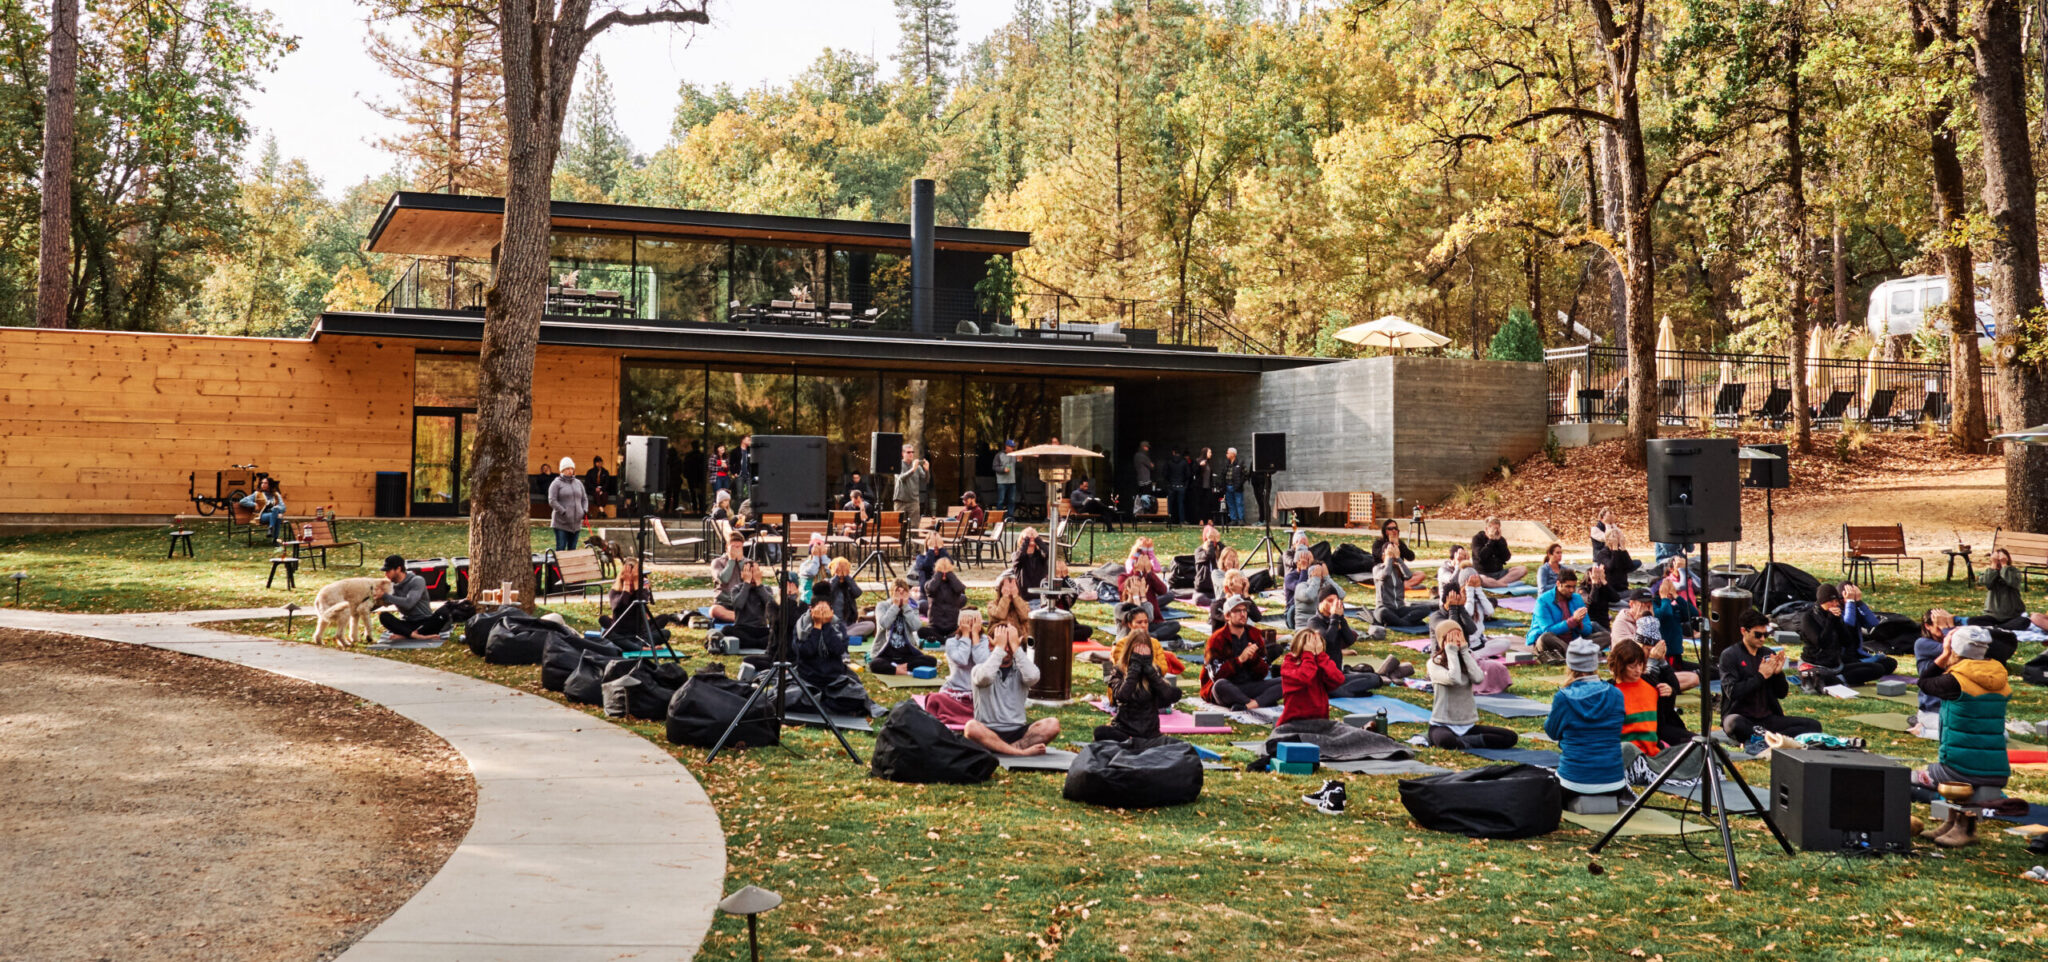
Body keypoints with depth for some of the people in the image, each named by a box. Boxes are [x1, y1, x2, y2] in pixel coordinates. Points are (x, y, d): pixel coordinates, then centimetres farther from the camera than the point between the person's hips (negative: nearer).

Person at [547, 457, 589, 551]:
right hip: (561, 523, -5)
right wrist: (564, 512, -19)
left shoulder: (578, 483, 15)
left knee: (572, 549, 8)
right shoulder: (556, 483, -2)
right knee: (560, 549, -9)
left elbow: (584, 499, 20)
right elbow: (552, 501, -10)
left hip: (576, 523, 5)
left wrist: (585, 511, 2)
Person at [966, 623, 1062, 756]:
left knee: (1052, 725, -23)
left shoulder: (1020, 670, 9)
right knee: (972, 728, -36)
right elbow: (985, 676, -23)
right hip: (988, 733, -2)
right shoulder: (979, 669, 3)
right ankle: (1023, 752, -32)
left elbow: (1032, 677, -16)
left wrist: (1015, 647, -12)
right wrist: (999, 647, -15)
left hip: (1017, 731, 2)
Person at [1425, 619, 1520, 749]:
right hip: (1442, 725, -6)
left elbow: (1478, 678, -10)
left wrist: (1464, 651, -5)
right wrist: (1451, 651, -12)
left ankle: (1462, 742, -13)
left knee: (1511, 737, -13)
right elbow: (1454, 679, -24)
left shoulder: (1467, 659, 12)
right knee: (1446, 741, -43)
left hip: (1468, 726, 6)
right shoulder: (1434, 663, -4)